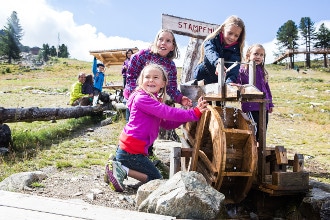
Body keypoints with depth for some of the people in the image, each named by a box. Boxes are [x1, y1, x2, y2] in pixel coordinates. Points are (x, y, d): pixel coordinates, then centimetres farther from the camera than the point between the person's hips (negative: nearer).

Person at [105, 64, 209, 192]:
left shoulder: (156, 101, 13)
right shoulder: (142, 98, -18)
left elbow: (167, 124, 8)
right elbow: (167, 112, -26)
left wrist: (189, 114, -4)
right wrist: (194, 113, -24)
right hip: (131, 151, -9)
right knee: (156, 180, 2)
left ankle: (117, 164, 15)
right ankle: (123, 170, -3)